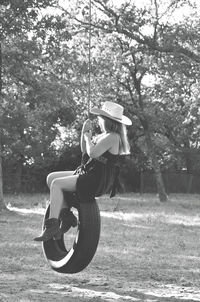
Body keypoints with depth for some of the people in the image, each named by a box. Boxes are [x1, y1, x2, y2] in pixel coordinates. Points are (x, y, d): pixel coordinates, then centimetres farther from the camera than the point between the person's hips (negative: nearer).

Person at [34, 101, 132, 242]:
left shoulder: (113, 137, -15)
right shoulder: (104, 136, 16)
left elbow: (93, 153, -25)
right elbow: (84, 150, 22)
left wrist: (88, 137, -7)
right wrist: (85, 133, 6)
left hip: (98, 181, -11)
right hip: (86, 173, 11)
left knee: (56, 184, -19)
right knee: (51, 177, 8)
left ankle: (52, 226, -22)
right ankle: (67, 216, 4)